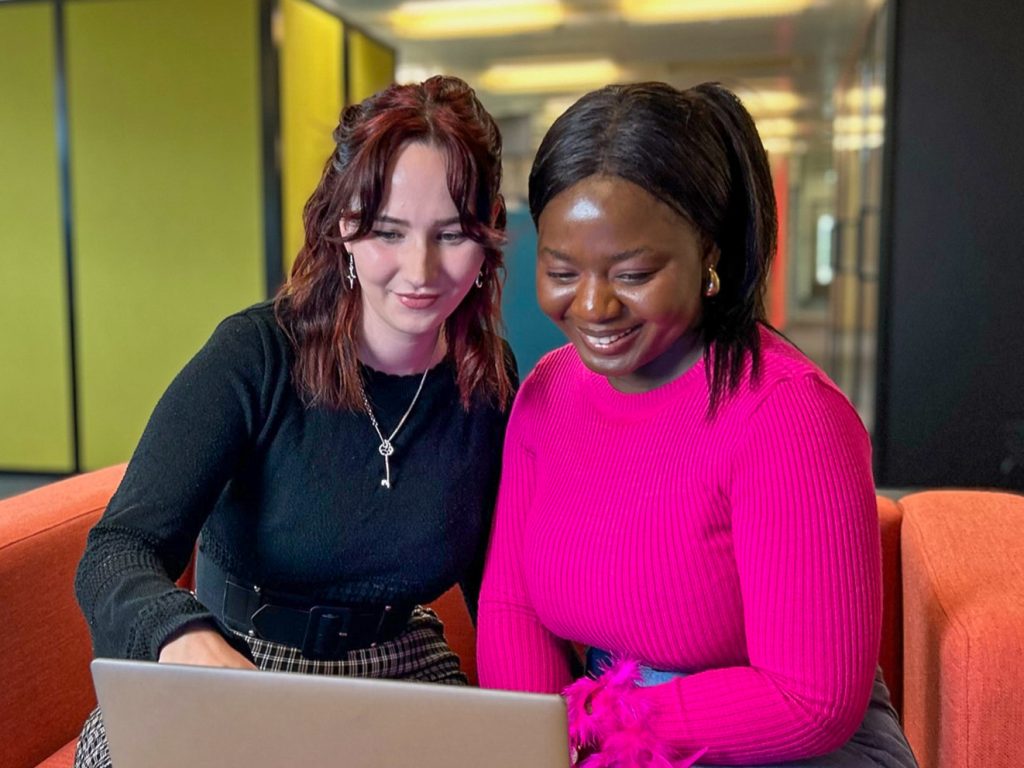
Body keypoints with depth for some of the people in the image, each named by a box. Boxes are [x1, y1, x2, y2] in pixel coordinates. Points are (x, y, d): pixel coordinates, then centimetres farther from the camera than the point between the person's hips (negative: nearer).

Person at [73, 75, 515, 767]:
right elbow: (118, 553, -26)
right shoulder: (256, 355, -17)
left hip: (399, 673, 2)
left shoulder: (492, 385, -6)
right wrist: (184, 637, -48)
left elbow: (498, 579, 4)